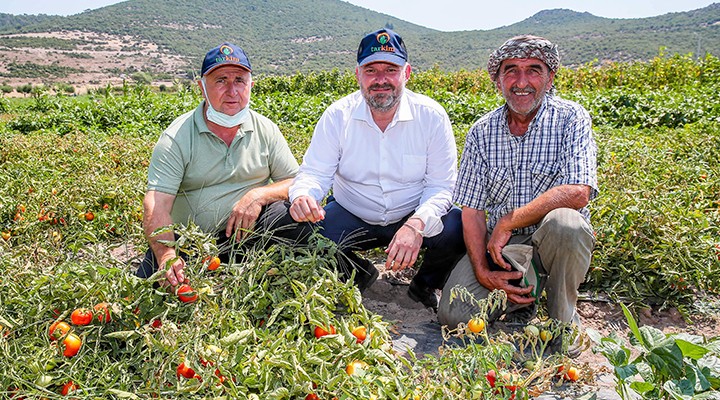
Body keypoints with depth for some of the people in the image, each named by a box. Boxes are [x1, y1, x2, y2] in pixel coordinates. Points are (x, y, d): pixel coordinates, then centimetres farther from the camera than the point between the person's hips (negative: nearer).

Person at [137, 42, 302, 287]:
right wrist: (167, 256, -34)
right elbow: (156, 206, -16)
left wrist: (258, 195, -18)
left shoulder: (265, 130, 4)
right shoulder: (176, 137, -6)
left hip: (247, 231, 2)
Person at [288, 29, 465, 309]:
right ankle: (359, 274, 10)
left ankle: (425, 284, 7)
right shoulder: (337, 116, -9)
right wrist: (303, 197, -35)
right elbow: (314, 173, -9)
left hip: (414, 216, -1)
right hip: (352, 218, 1)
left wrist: (417, 224, -33)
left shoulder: (431, 116, -11)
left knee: (458, 229, -29)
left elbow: (441, 186, -13)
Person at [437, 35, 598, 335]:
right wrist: (482, 272, -12)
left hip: (556, 242, -2)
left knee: (563, 221, -37)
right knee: (453, 315, -17)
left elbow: (578, 193, -21)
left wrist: (507, 222, -20)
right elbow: (471, 210, 0)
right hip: (500, 244, 2)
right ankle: (523, 293, 14)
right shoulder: (481, 132, 2)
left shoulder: (571, 118, -6)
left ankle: (563, 320, -9)